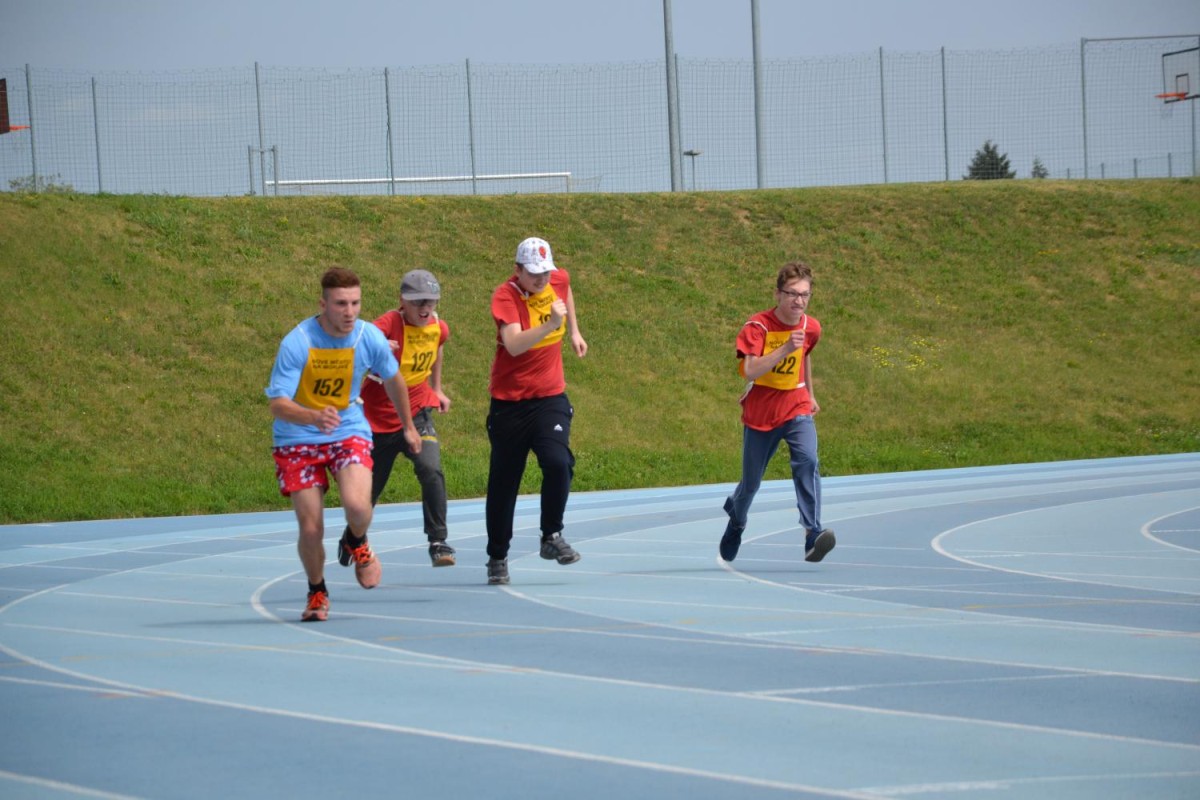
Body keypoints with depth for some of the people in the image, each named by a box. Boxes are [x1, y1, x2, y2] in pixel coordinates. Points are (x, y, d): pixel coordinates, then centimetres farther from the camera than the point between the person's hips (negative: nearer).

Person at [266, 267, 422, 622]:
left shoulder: (370, 338, -11)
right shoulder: (296, 343, -21)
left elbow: (393, 379, 11)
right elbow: (278, 404, -25)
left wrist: (408, 426, 24)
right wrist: (315, 416, -45)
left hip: (349, 431, 1)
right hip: (298, 439, -1)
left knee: (356, 503, -26)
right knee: (310, 528, -7)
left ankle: (359, 546, 11)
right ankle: (317, 593, 23)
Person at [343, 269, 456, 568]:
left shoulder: (439, 329, -3)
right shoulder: (388, 325, -20)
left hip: (416, 413, 3)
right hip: (378, 419, -3)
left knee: (431, 470, -23)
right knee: (370, 487, 10)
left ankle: (438, 542, -16)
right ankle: (351, 538, 40)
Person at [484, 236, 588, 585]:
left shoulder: (559, 280, -2)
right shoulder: (505, 296, -18)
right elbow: (514, 344, -35)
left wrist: (573, 331, 28)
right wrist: (550, 324, -45)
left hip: (550, 398, 3)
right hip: (509, 401, -3)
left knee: (558, 462, -21)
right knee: (503, 481, 4)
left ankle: (552, 537, -3)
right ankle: (497, 557, 19)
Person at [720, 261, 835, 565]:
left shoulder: (811, 328, -3)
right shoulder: (757, 326, -17)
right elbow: (750, 370, -31)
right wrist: (785, 348, -40)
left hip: (796, 409, 2)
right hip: (760, 413, -2)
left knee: (807, 460, -26)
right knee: (751, 481, 11)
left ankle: (813, 535, -31)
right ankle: (736, 520, 46)